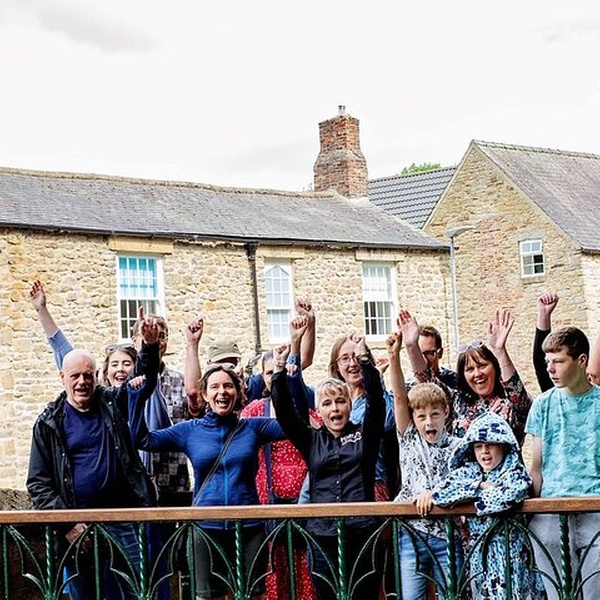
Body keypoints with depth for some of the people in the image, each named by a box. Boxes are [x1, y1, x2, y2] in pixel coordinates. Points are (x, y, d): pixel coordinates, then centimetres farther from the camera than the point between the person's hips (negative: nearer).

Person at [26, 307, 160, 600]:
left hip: (124, 518, 1)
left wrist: (150, 346, -19)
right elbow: (38, 483, 1)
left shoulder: (113, 404, 7)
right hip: (77, 527, 0)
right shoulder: (49, 422, 2)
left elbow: (145, 378, 1)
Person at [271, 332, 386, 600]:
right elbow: (285, 412, 2)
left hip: (363, 535, -2)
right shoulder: (311, 440, 11)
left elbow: (376, 400, -6)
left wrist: (364, 357, -17)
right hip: (322, 538, 2)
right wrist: (279, 370, -9)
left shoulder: (364, 435, 7)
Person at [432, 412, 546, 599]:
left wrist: (467, 496, -10)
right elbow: (438, 494, -8)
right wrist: (480, 485, -11)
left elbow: (508, 496, -26)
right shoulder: (469, 471, 6)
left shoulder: (515, 472, -3)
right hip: (479, 554, 4)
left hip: (511, 552, -3)